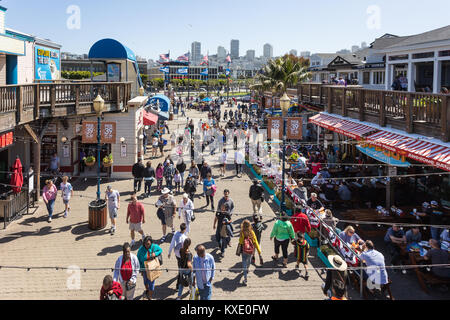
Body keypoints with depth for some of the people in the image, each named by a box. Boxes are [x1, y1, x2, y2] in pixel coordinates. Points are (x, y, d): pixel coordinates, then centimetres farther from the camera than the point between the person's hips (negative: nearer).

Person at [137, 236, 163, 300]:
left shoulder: (154, 247, -16)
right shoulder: (141, 249, -18)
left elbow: (160, 250, 3)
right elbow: (139, 260, -7)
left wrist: (155, 254, -18)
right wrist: (140, 269, -6)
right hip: (144, 268, 1)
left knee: (151, 282, 3)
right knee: (145, 280, 25)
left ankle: (150, 297, 23)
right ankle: (147, 290, 59)